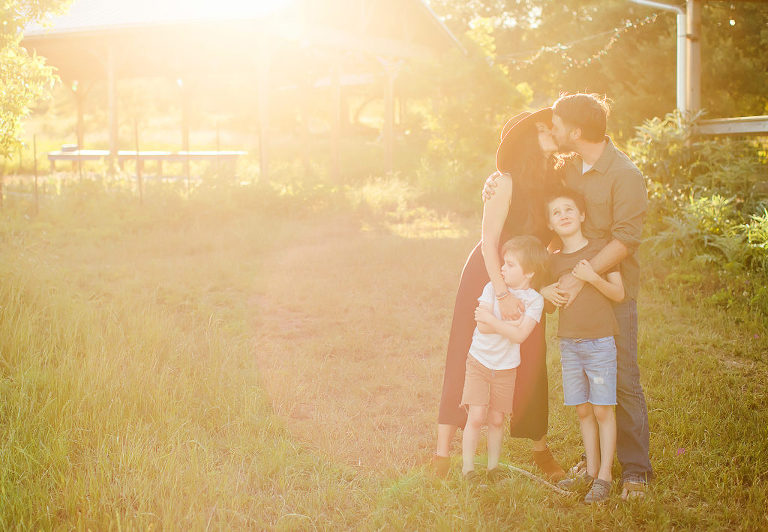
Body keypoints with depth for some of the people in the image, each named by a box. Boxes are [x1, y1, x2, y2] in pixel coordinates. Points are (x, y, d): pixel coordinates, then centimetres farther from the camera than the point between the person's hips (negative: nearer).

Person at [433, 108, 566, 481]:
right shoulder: (505, 182, -16)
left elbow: (550, 239, 7)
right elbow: (489, 242, -19)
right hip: (488, 277, -5)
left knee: (529, 365, 6)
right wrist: (502, 294, -26)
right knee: (467, 363, -2)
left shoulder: (551, 183, 3)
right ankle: (443, 453, 4)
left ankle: (540, 448, 21)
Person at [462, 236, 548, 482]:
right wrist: (512, 323, -17)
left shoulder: (534, 300, -7)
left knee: (497, 419, 8)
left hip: (506, 369, 1)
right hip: (479, 362, 0)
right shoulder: (493, 288, -5)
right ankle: (467, 466, 6)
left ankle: (493, 465, 26)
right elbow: (482, 327, -16)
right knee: (476, 417, -7)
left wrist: (491, 320, -21)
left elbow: (519, 335, -20)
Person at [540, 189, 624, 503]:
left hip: (599, 341, -4)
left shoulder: (600, 250, -2)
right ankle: (591, 471, 19)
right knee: (582, 409, 9)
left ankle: (605, 476, 6)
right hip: (569, 344, 4)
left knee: (602, 409, -2)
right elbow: (553, 301, 21)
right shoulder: (554, 260, 10)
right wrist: (545, 292, -1)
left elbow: (619, 293, -3)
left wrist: (593, 278, -18)